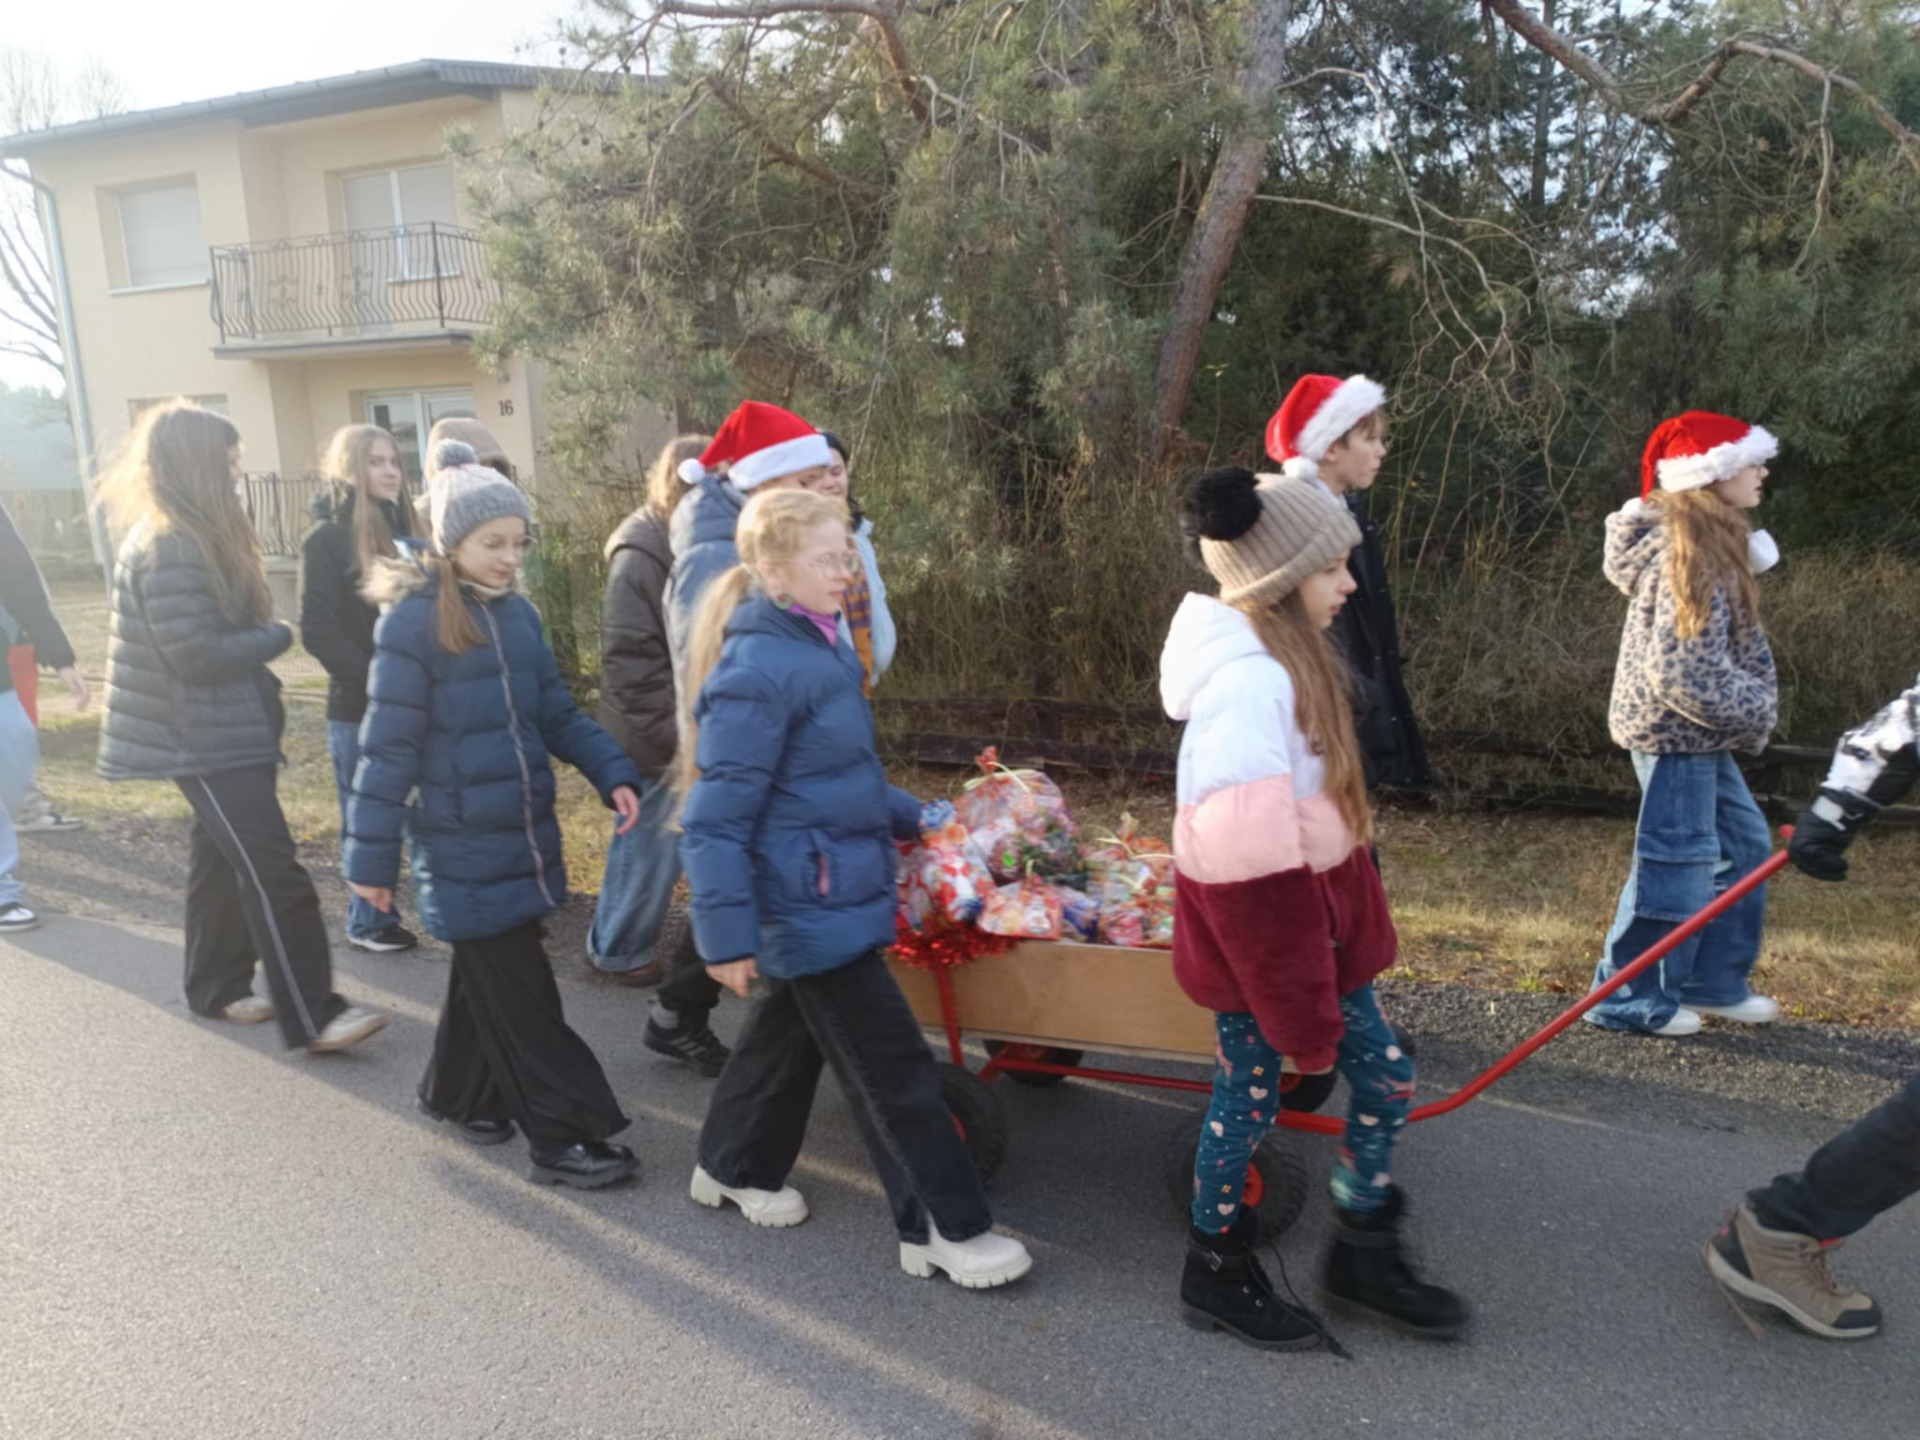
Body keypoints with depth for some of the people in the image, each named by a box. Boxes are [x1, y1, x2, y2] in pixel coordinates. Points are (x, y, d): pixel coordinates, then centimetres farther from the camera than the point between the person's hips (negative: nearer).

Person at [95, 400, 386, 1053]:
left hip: (226, 729, 10)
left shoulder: (194, 536, 11)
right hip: (204, 739, -10)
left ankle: (218, 986, 31)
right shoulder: (165, 548, -20)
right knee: (273, 870, -11)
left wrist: (262, 636, -1)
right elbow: (195, 654, -23)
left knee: (223, 858, 18)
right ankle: (311, 1016, -8)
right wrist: (277, 636, -10)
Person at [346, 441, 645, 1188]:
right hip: (462, 847, -6)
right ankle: (561, 1137, 6)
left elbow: (557, 714, 10)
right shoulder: (413, 622, -14)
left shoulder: (517, 614, 5)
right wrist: (370, 857, -10)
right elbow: (388, 747, -13)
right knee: (519, 990, -2)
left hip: (524, 834, 7)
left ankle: (458, 1092, 39)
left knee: (490, 970, 19)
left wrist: (613, 773, -4)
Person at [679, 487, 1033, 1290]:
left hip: (831, 891, 9)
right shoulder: (757, 672, -22)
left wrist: (911, 819, 17)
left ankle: (733, 1169, 44)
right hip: (807, 904, -9)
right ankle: (946, 1230, 12)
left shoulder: (819, 647, 7)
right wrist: (728, 934, -21)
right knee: (892, 1066, -1)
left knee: (789, 1035, 24)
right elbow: (716, 817, -22)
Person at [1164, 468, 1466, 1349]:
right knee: (1249, 1096, 9)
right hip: (1259, 921, -9)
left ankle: (1364, 1256, 38)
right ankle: (1215, 1274, 33)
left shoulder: (1285, 661, 6)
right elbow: (1249, 856, -27)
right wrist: (1301, 1008, -20)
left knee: (1384, 1079, 17)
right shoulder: (1248, 684, -27)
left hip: (1313, 907, 9)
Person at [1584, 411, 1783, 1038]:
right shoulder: (1689, 554, -20)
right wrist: (1754, 710, -12)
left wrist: (1755, 703, 7)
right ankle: (1630, 999, 9)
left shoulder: (1714, 542, 13)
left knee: (1745, 844, 18)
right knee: (1679, 860, -4)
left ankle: (1713, 982, 30)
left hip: (1698, 733, 11)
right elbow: (1682, 668, -25)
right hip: (1675, 731, -11)